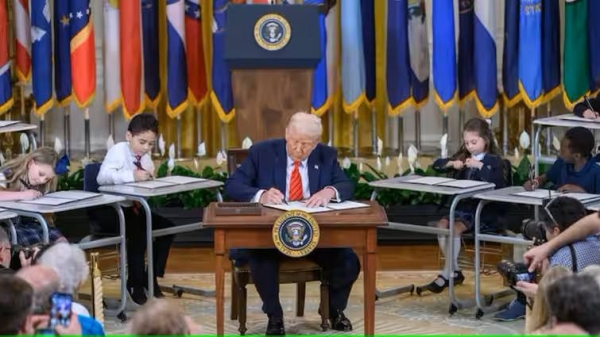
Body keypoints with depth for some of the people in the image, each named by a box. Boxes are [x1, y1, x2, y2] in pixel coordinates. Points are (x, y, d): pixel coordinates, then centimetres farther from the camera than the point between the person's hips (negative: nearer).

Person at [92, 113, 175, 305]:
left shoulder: (145, 158, 7)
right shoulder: (118, 151, -16)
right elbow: (102, 177, -31)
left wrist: (149, 178, -17)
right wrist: (132, 176, -40)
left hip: (131, 208, 8)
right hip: (108, 209, -8)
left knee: (166, 226, -4)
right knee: (138, 231, -30)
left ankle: (152, 277, 7)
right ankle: (135, 283, -14)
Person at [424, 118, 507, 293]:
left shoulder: (494, 160, -3)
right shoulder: (463, 157, 15)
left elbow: (498, 182, -19)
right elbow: (436, 165, 14)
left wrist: (480, 166, -24)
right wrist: (451, 163, -6)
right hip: (461, 206, 7)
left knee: (455, 229, -26)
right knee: (442, 225, -17)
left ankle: (446, 275, -19)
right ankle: (455, 271, -7)